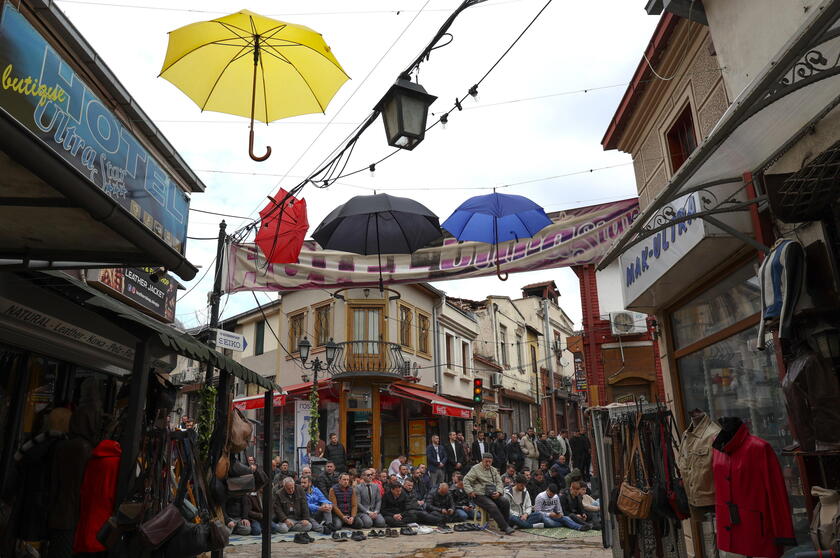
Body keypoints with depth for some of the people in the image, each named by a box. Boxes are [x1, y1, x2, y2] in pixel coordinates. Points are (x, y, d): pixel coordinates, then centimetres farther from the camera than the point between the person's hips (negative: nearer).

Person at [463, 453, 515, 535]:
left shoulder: (494, 470, 19)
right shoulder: (476, 469, 1)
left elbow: (499, 482, 15)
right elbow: (466, 480, -4)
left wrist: (498, 492, -4)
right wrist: (470, 491, -16)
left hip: (493, 495, 6)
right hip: (480, 495, -5)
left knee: (505, 501, -20)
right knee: (492, 506, -30)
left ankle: (502, 526, -11)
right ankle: (505, 527, -27)